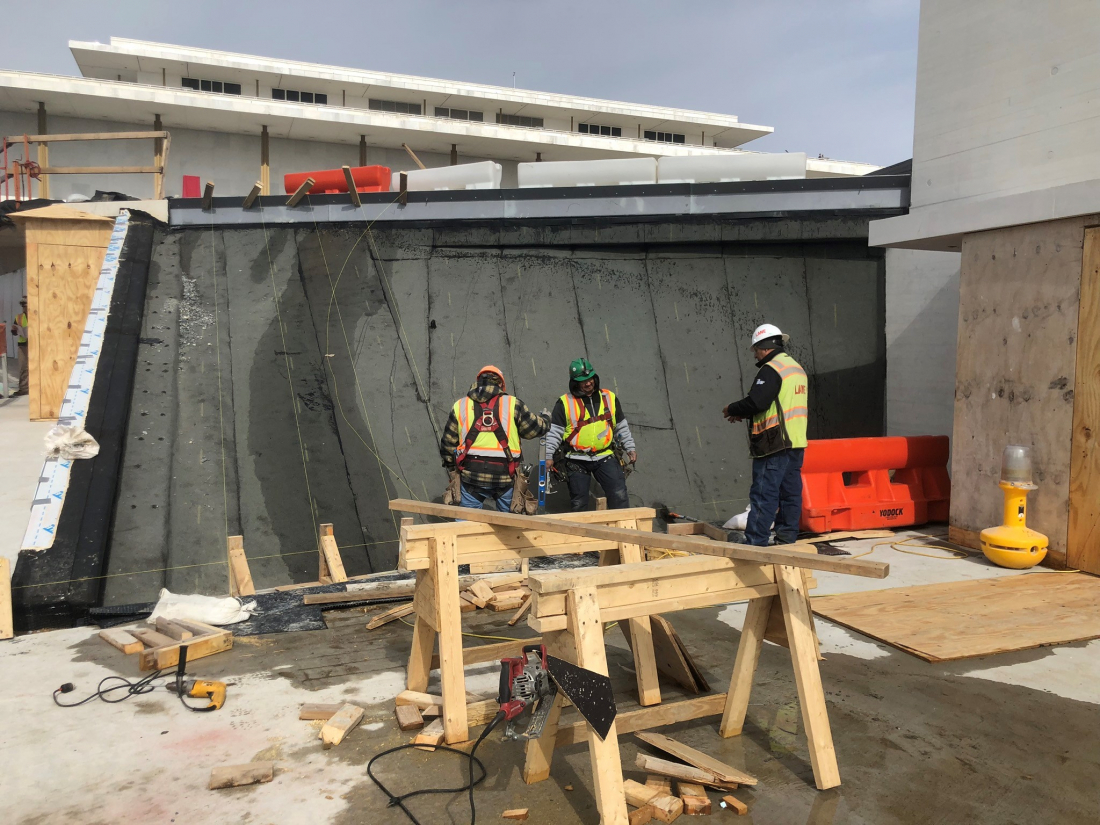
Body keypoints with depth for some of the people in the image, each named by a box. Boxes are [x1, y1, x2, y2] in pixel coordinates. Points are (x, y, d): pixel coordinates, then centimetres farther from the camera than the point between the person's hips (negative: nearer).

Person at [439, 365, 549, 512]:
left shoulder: (460, 406, 7)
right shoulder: (512, 404, 1)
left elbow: (448, 443, 11)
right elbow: (534, 429, 7)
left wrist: (452, 468, 26)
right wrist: (544, 421, 31)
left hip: (471, 475, 1)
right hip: (505, 476, -1)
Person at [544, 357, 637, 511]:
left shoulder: (610, 398, 9)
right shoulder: (564, 403, 0)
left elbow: (622, 427, 17)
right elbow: (553, 432, 0)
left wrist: (630, 448, 13)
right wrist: (548, 456, -6)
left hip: (605, 457, 2)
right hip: (577, 460, -1)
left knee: (619, 495, -9)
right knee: (578, 503, 4)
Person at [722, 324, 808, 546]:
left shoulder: (771, 370, -11)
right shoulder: (798, 369, 19)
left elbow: (756, 402, -22)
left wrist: (732, 409, -3)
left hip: (775, 444, -9)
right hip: (797, 443, 9)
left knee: (763, 494, -8)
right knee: (790, 493, 11)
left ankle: (755, 543, -8)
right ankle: (787, 540, 16)